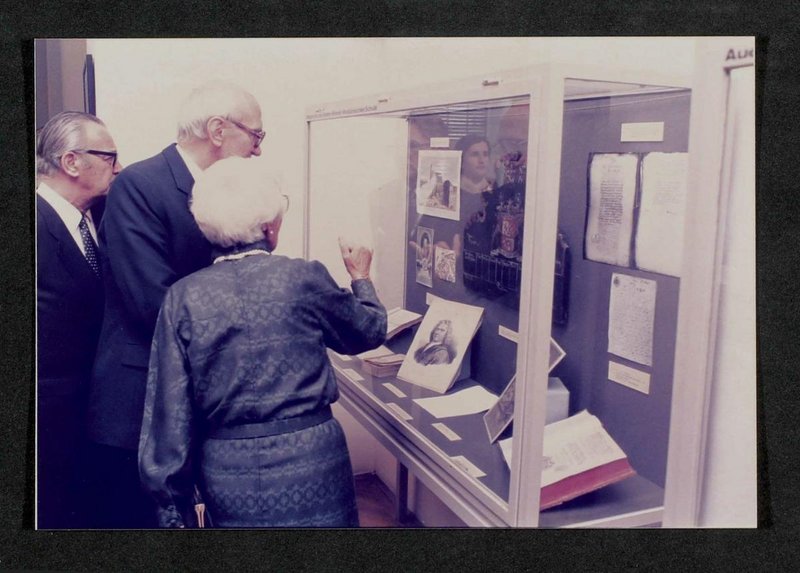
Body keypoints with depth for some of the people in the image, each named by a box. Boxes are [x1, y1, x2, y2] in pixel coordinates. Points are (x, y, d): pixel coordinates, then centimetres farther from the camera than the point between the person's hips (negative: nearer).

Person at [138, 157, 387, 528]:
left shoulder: (183, 298, -7)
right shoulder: (304, 278, -11)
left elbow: (169, 412, -5)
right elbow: (370, 332, 7)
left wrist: (173, 507, 5)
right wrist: (361, 278, 26)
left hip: (228, 478, 2)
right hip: (311, 466, -1)